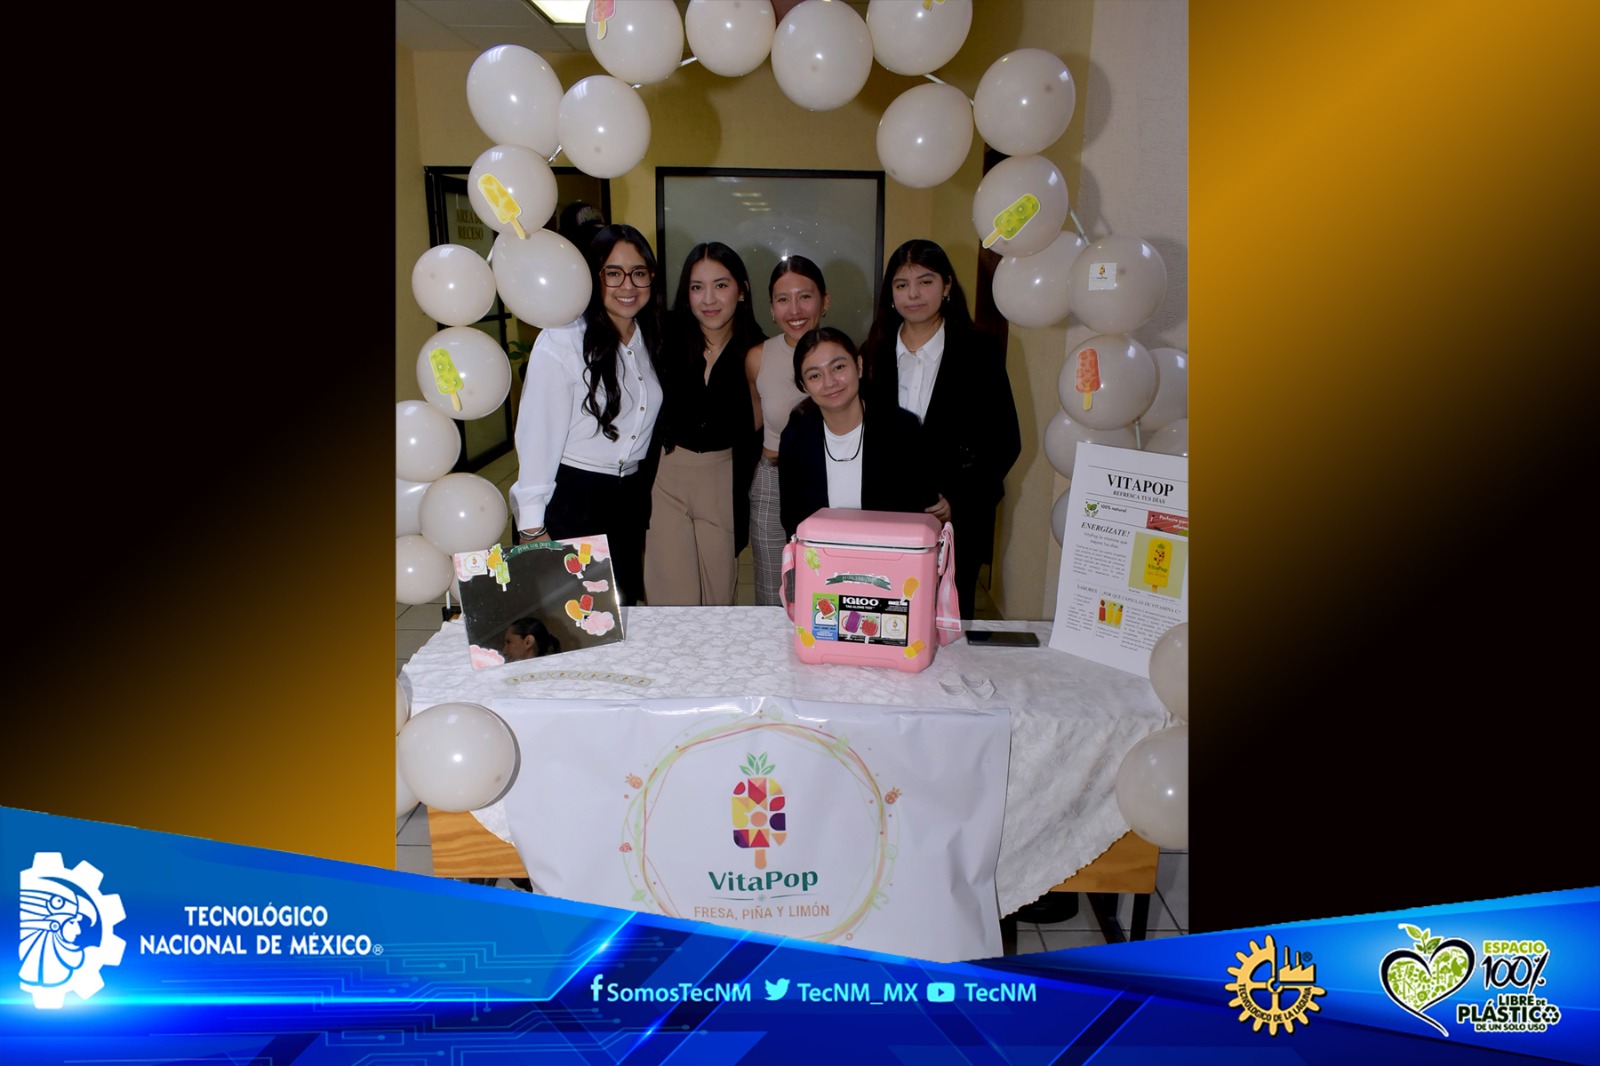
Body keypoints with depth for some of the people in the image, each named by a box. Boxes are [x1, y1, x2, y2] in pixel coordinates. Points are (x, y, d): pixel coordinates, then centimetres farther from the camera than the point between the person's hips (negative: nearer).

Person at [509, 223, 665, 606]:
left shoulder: (650, 341, 5)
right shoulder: (560, 342, -16)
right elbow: (537, 437, -15)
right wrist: (532, 527, -14)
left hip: (632, 497, 6)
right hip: (573, 499, -6)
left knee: (625, 605, 15)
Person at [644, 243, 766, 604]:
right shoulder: (668, 338, -8)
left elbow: (757, 431, 0)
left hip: (724, 483, 1)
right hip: (667, 477, -1)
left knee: (718, 594, 12)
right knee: (673, 597, 0)